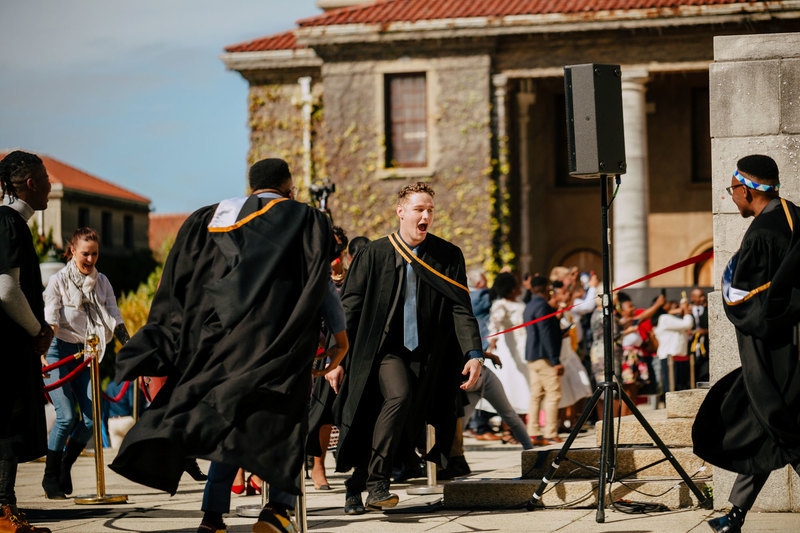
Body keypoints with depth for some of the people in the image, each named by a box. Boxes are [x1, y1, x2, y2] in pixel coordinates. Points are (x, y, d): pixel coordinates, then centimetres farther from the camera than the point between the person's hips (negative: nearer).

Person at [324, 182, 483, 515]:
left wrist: (474, 353, -15)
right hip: (382, 349, -2)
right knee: (399, 395, -29)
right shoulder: (373, 256, -1)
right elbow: (348, 309, 2)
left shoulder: (448, 257, 2)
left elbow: (461, 308, -1)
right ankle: (376, 481, -20)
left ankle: (355, 487, 21)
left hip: (424, 355, 2)